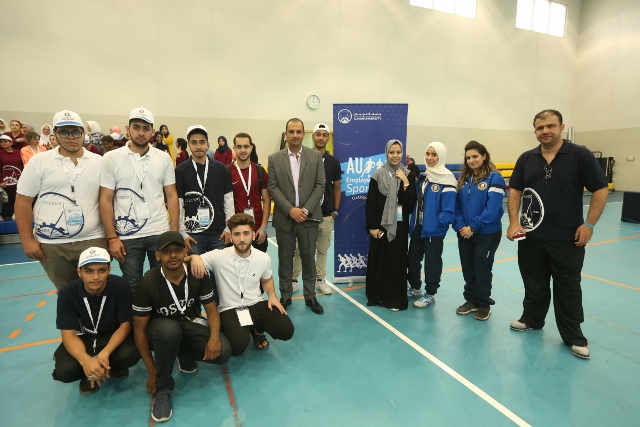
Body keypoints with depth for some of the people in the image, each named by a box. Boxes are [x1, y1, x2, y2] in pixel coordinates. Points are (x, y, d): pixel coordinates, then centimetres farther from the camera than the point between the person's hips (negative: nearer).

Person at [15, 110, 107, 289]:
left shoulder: (99, 162, 4)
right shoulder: (39, 162, 1)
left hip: (92, 241, 0)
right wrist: (27, 239, -3)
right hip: (51, 244, 0)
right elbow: (23, 201, 2)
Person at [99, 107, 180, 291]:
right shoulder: (111, 158, -1)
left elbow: (171, 196, 4)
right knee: (132, 286, 12)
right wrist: (112, 237, -6)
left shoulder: (164, 158, 3)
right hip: (127, 235, -1)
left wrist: (174, 232, -2)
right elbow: (106, 200, -2)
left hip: (160, 233, 1)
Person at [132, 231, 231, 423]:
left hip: (191, 324, 2)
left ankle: (184, 355, 10)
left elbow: (211, 309, -6)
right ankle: (163, 388, -14)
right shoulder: (148, 283, -21)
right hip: (161, 329, -2)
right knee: (169, 329, -40)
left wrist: (214, 336, -27)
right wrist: (152, 371, -13)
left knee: (222, 352, -23)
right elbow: (139, 329, -13)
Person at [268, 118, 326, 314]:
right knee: (285, 259, 9)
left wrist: (306, 210, -12)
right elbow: (272, 187, -3)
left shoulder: (315, 156, 3)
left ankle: (310, 296, 23)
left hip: (309, 217, 0)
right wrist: (290, 210, -14)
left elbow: (320, 185, -1)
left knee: (308, 259, 10)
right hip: (284, 218, 0)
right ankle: (285, 296, 25)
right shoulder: (274, 158, 3)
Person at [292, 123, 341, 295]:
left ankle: (320, 279, 26)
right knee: (299, 249, 7)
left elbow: (337, 188, 9)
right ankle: (294, 279, 19)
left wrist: (336, 210, 3)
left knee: (322, 249, 13)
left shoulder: (334, 162, 4)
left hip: (326, 214, 2)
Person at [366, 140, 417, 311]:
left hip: (400, 225, 1)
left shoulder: (408, 175, 4)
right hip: (381, 224, -1)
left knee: (397, 261, 3)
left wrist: (405, 182, -13)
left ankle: (395, 298, 16)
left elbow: (411, 202, -4)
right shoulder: (378, 175, -1)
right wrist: (372, 226, -8)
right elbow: (370, 203, -2)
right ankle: (376, 295, 22)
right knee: (378, 260, 6)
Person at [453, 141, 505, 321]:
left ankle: (484, 304, 24)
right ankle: (471, 300, 30)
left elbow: (492, 208, -18)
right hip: (464, 233, 5)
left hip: (487, 234, -5)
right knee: (467, 269, 13)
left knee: (482, 269, 7)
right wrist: (460, 225, -10)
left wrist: (473, 227, -18)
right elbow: (456, 205, 4)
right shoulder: (463, 178, 7)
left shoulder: (494, 177, -10)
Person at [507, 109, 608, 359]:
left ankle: (574, 337, 23)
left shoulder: (580, 155, -6)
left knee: (568, 288, 8)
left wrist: (589, 224, -10)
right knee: (534, 284, 16)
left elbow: (601, 190, -4)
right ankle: (531, 319, 36)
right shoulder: (526, 159, 4)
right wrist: (514, 221, -5)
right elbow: (515, 191, 6)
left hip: (567, 239, -3)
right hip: (530, 236, 3)